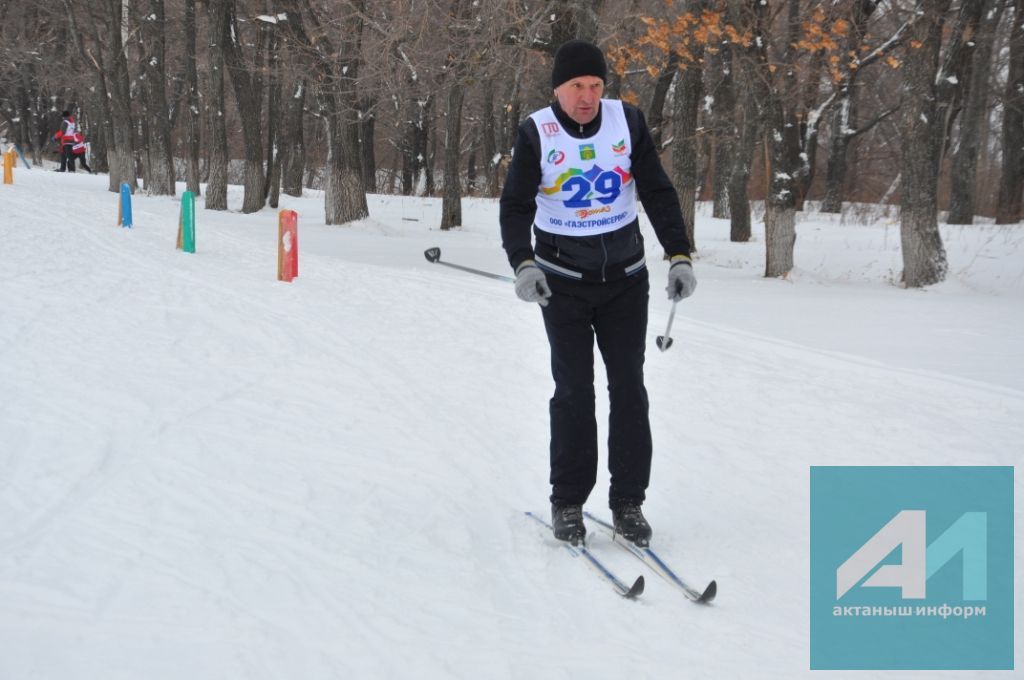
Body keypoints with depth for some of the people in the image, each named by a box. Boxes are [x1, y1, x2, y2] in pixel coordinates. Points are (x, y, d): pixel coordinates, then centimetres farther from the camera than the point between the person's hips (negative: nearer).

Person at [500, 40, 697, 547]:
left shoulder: (627, 122, -5)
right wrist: (523, 263, -23)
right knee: (574, 392, -2)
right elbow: (516, 206, -7)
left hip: (625, 279, 2)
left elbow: (658, 193, 1)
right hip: (563, 282, -2)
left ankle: (628, 501, 9)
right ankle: (567, 502, 9)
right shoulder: (537, 133, -9)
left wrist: (679, 256, -6)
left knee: (628, 389, 2)